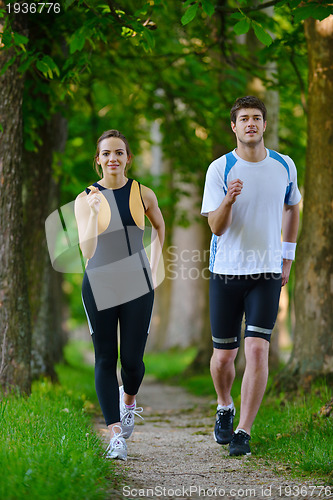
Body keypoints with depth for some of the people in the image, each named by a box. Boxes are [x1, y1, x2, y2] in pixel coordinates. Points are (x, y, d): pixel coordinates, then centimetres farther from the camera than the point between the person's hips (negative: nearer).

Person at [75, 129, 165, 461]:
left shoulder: (143, 195, 1)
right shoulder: (85, 200, -4)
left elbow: (159, 226, 23)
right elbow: (87, 252, -14)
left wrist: (154, 267, 17)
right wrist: (94, 213, -28)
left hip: (137, 286, 1)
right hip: (99, 286, -1)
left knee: (132, 358, -2)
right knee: (105, 358, -3)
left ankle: (128, 399, 34)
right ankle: (115, 435, -3)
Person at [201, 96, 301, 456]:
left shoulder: (284, 167, 4)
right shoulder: (219, 169, -5)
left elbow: (292, 209, 21)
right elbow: (216, 227, -10)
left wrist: (288, 257, 17)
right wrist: (229, 201, -30)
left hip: (266, 273, 1)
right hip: (226, 272, -1)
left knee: (257, 351, -13)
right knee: (223, 356, 6)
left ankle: (242, 432, -5)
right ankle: (224, 409, 36)